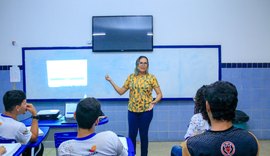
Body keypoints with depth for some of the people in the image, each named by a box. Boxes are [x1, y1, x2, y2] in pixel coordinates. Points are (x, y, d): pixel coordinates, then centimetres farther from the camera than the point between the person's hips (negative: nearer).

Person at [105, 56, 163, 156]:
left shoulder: (151, 78, -2)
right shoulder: (131, 77, 5)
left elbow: (159, 94, -1)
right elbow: (121, 91, 8)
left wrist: (153, 102, -18)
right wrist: (111, 81, 2)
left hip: (146, 111, -2)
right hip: (132, 111, 2)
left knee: (143, 135, 8)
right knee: (132, 135, 4)